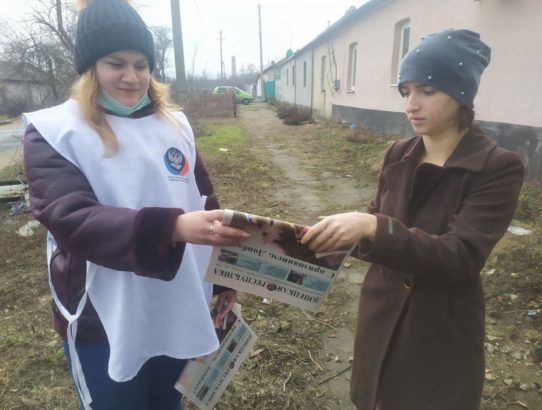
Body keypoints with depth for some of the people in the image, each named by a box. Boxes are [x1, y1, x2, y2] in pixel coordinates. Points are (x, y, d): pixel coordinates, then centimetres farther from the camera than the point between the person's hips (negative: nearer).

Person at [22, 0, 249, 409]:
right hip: (105, 323, -3)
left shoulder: (173, 123, 3)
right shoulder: (54, 132, -9)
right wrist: (173, 227, -39)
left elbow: (205, 199, 8)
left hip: (177, 311, 4)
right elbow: (72, 220, -23)